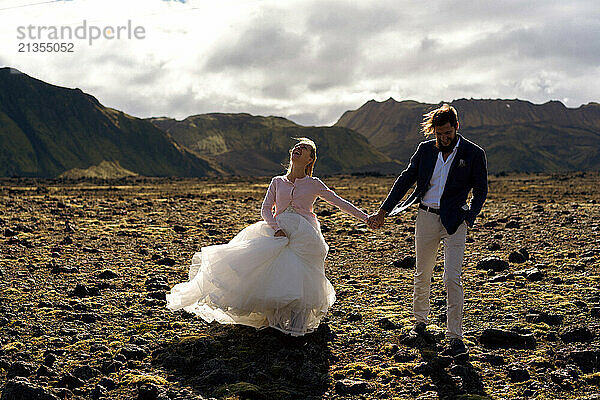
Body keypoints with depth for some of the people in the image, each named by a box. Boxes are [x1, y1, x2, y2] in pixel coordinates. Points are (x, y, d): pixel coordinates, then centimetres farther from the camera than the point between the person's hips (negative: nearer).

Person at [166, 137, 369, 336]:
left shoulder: (314, 184, 11)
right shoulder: (277, 182, 16)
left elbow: (339, 202, 12)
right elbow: (265, 209, 8)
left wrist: (365, 218, 7)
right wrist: (276, 228, -11)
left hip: (304, 237, -1)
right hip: (279, 233, 2)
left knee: (299, 280, -17)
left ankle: (297, 323, -4)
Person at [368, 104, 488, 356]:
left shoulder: (473, 154, -3)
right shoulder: (425, 149, 4)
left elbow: (480, 191, 4)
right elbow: (406, 179, 9)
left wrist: (469, 218, -10)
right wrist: (383, 211, 5)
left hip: (454, 221, -3)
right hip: (426, 217, 3)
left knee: (452, 279, -10)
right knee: (422, 275, 13)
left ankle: (455, 337, -4)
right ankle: (420, 322, 33)